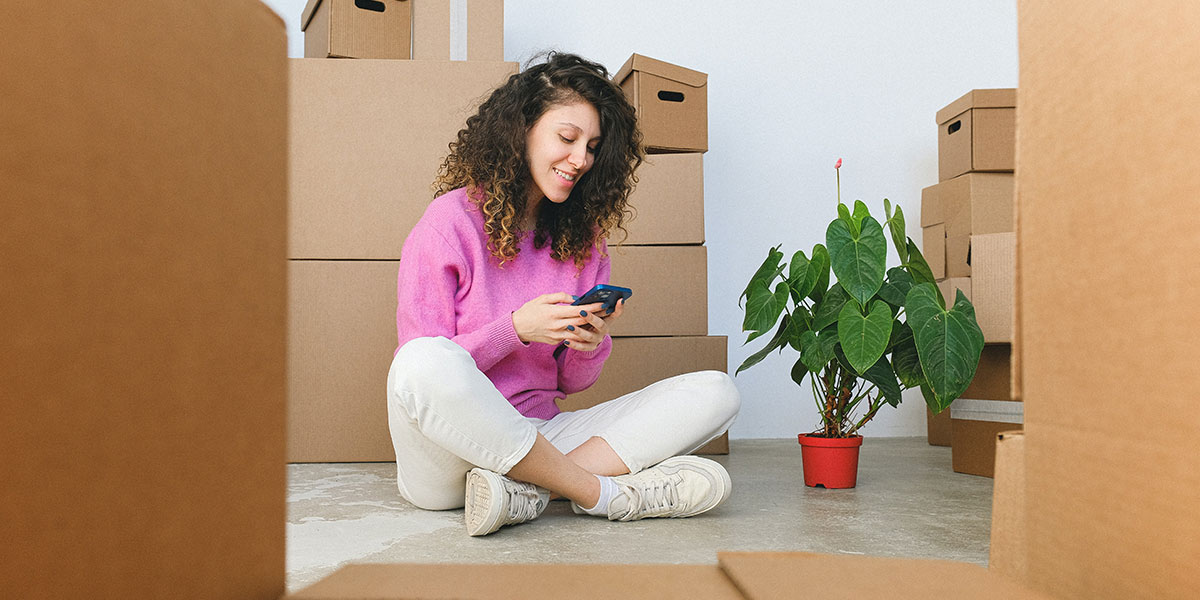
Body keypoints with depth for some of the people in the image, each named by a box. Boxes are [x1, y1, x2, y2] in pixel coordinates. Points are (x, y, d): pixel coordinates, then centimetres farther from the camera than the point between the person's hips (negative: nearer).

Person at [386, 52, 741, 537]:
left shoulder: (582, 237, 10)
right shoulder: (450, 223, -4)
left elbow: (571, 383, 12)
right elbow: (421, 366, -7)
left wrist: (589, 345, -11)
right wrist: (515, 329, -19)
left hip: (538, 436, 5)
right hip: (450, 453, -5)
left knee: (714, 392, -11)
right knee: (426, 363, -39)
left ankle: (524, 489, -27)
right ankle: (606, 494, -24)